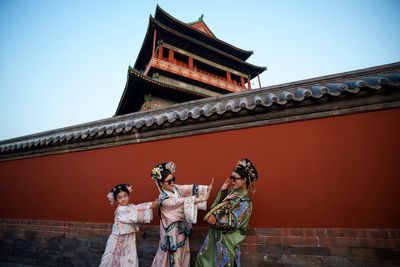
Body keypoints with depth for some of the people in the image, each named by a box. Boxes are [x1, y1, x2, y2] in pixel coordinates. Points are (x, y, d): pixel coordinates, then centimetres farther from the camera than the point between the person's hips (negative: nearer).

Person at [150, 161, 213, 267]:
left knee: (183, 252, 22)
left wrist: (207, 188, -30)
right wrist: (202, 199, -39)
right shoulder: (163, 199, -26)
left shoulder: (175, 188, -7)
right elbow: (183, 201, -33)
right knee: (175, 256, 10)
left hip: (182, 227, 7)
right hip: (173, 229, -6)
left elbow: (191, 188, -17)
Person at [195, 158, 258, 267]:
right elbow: (214, 207, -1)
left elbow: (230, 224, -26)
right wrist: (221, 191, -11)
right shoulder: (231, 192, -5)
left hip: (226, 239, -6)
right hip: (215, 234, 7)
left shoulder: (245, 203, -25)